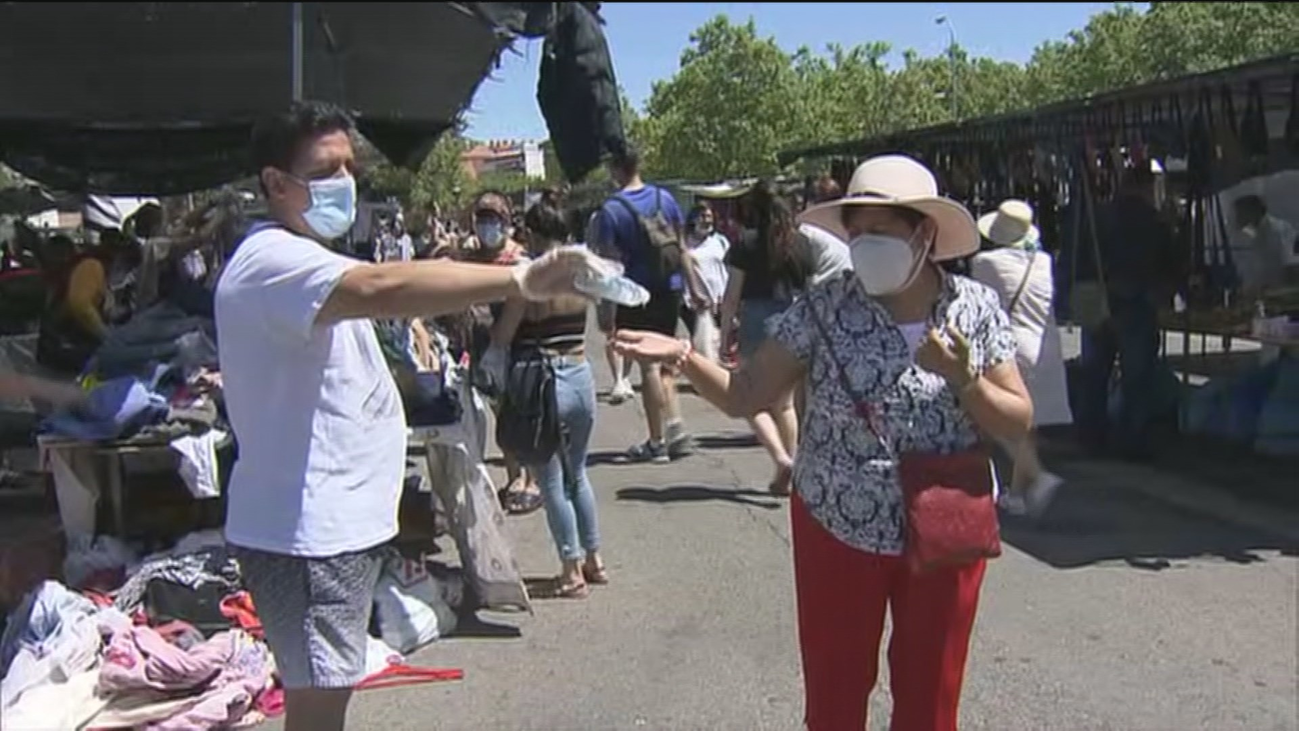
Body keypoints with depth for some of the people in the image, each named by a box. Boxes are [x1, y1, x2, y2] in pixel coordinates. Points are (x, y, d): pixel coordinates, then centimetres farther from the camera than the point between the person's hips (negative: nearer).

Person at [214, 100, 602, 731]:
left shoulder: (302, 259, 16)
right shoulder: (271, 260, -20)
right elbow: (383, 288, -39)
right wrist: (521, 279, -47)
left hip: (338, 519, 11)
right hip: (304, 529, -11)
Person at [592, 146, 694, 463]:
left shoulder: (611, 209, -11)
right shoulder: (665, 198, 3)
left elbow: (609, 261, -12)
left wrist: (606, 310, -7)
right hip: (669, 289, 4)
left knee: (649, 366, 1)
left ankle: (657, 442, 7)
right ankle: (675, 429, 9)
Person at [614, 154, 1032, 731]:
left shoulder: (977, 309, -5)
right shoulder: (823, 310, -9)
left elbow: (1018, 424, -4)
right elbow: (745, 396, -10)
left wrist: (963, 380, -22)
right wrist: (681, 356, -26)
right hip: (837, 531, -1)